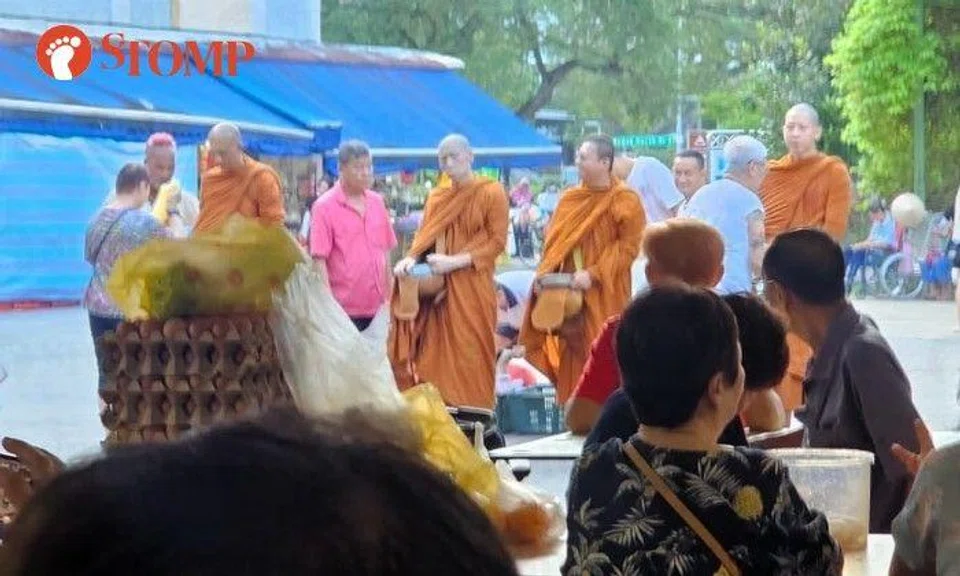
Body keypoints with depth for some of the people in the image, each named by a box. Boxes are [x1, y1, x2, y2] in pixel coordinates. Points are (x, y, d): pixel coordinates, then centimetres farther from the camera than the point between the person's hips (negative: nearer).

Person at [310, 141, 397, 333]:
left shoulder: (377, 202, 10)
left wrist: (388, 298, 15)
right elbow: (319, 260, -9)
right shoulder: (325, 207, -7)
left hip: (376, 308, 5)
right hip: (344, 310, -5)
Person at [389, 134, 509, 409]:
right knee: (436, 354, -1)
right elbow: (423, 236, 13)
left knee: (469, 356, -5)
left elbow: (497, 241, -7)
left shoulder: (491, 193, -2)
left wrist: (455, 261, -16)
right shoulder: (436, 197, 14)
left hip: (472, 288, -4)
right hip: (437, 287, 4)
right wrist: (410, 259, -9)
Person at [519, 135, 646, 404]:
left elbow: (629, 246, -12)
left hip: (603, 296, -5)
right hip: (566, 292, 5)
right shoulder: (570, 198, 12)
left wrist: (593, 274, -19)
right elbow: (553, 241, 16)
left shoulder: (625, 201, -6)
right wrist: (543, 274, 0)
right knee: (570, 359, 5)